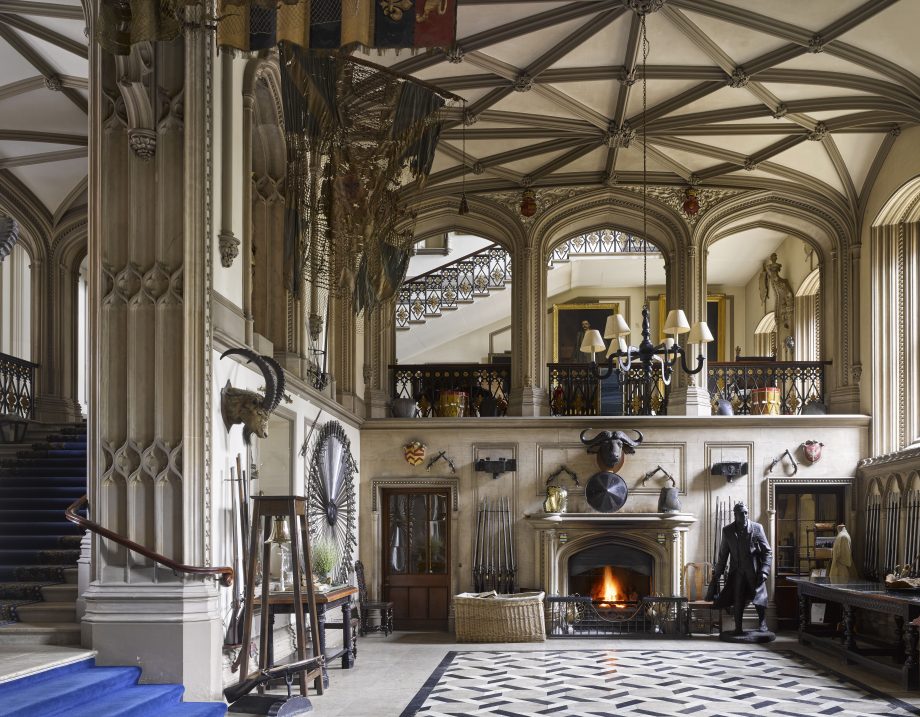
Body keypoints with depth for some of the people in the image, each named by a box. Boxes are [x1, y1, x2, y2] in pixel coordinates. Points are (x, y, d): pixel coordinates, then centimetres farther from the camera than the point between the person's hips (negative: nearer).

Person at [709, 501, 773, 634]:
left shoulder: (757, 528, -3)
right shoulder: (727, 531, 3)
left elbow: (767, 551, -2)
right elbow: (723, 554, 10)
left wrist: (764, 571, -12)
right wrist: (717, 574, 9)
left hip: (754, 571, -1)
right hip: (737, 572, 1)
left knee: (759, 598, -1)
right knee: (738, 600, 0)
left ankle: (763, 624, 14)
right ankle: (738, 627, 8)